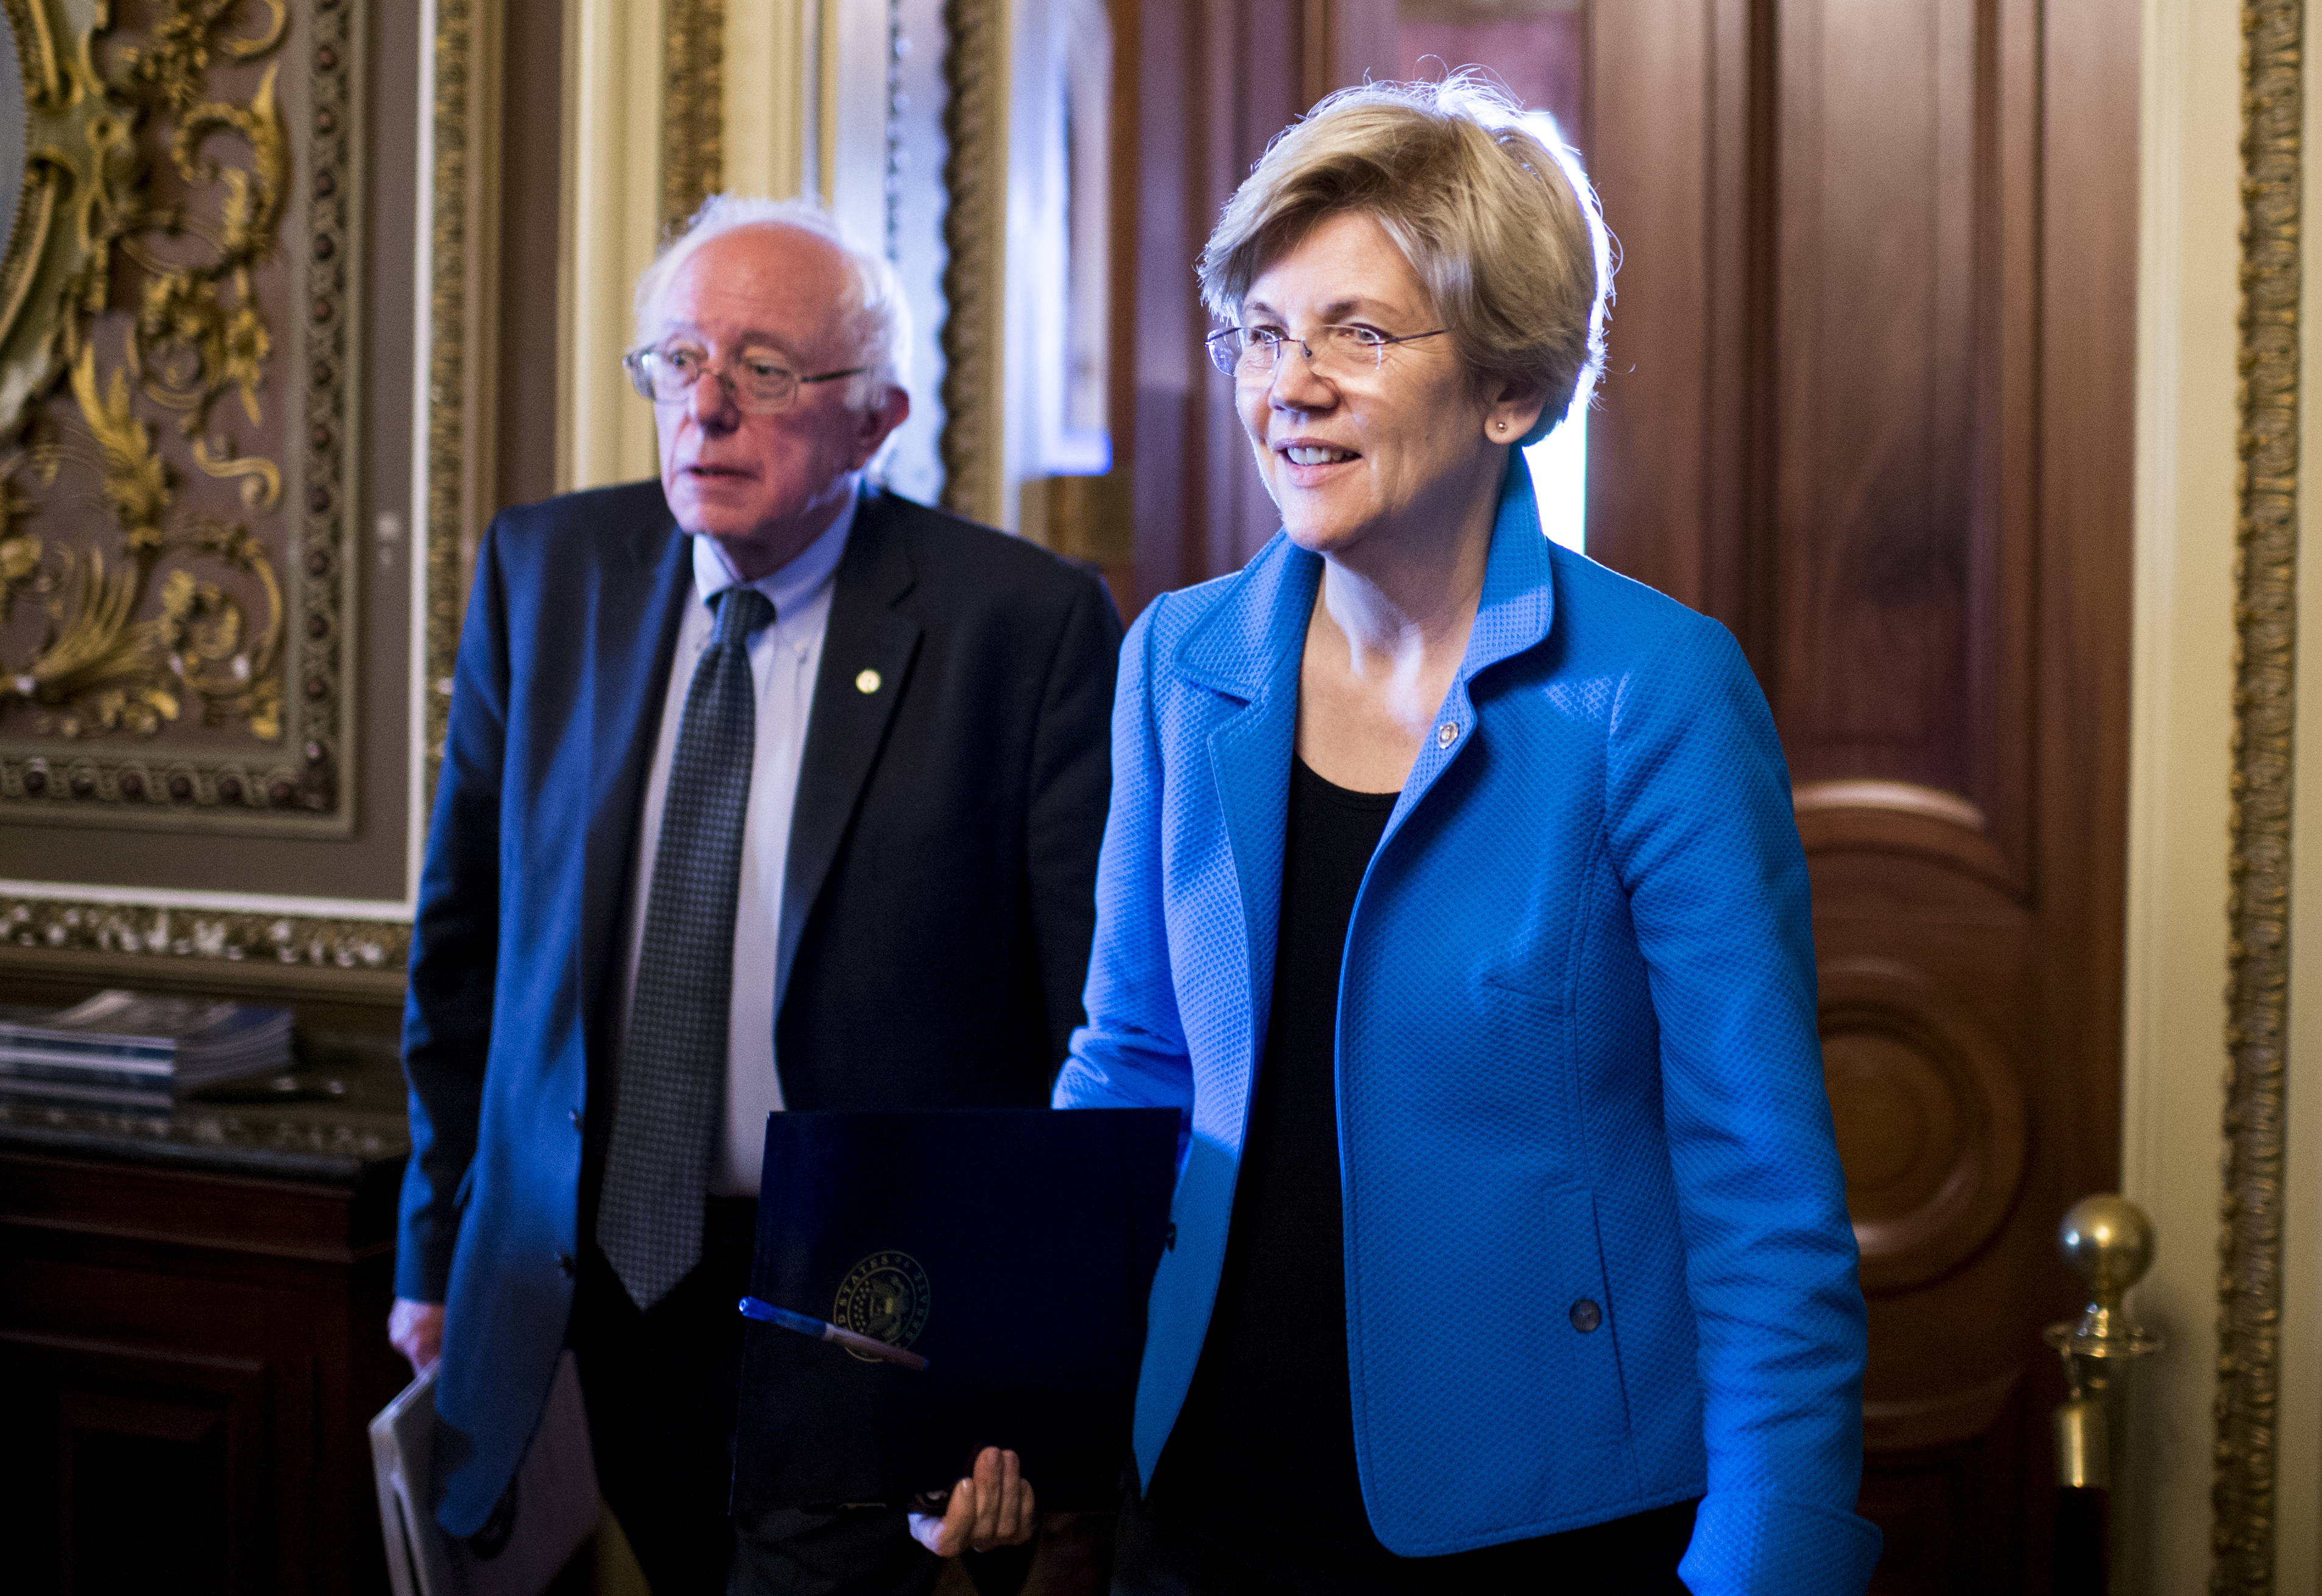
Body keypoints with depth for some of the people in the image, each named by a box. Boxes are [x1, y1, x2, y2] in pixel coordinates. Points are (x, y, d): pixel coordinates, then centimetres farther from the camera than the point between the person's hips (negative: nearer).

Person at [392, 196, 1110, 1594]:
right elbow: (468, 937, 11)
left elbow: (1098, 1021, -12)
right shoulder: (544, 575, 2)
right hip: (609, 1268, 4)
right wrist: (440, 1251, 13)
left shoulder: (1028, 624, -12)